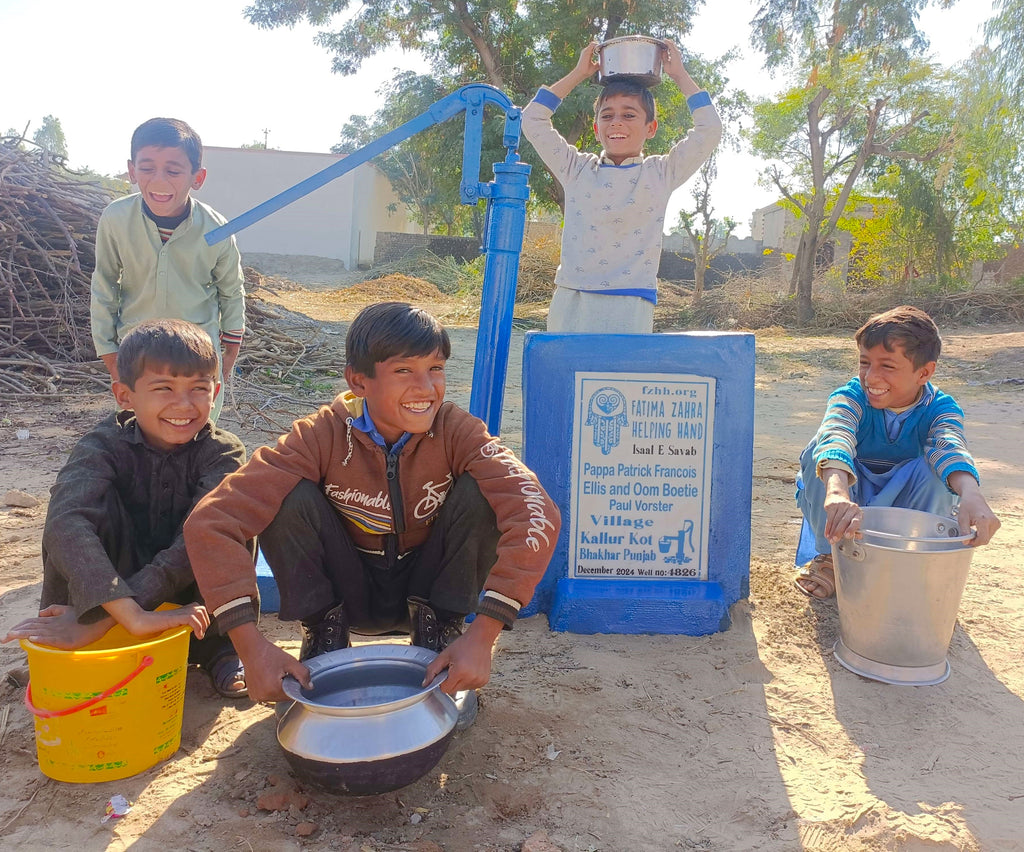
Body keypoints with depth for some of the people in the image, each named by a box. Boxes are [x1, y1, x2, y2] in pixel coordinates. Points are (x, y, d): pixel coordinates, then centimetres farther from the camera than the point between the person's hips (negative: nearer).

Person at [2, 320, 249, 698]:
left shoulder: (223, 453, -18)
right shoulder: (105, 447, -19)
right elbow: (66, 524, -39)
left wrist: (98, 616, -42)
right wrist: (131, 616, -53)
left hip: (187, 598, 1)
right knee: (94, 503, -27)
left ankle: (218, 646, -10)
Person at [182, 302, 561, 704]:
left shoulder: (457, 431, -23)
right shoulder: (321, 436, -23)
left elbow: (535, 513, -36)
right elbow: (212, 522, -30)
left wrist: (482, 636, -44)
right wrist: (251, 646, -39)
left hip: (429, 590, 1)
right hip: (348, 594, 0)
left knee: (479, 491, -25)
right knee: (292, 499, -26)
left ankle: (440, 627, -6)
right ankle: (322, 631, -5)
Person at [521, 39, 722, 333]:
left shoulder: (661, 174, 11)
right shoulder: (577, 169, 15)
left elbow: (709, 130, 6)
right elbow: (532, 120, 17)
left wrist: (680, 75, 16)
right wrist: (578, 74, 21)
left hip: (629, 306, -2)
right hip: (569, 300, 2)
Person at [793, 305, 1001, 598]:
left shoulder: (940, 409, -14)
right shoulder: (851, 397, -19)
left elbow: (949, 447, -38)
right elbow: (836, 435, -43)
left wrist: (971, 496, -62)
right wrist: (837, 493, -65)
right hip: (850, 503, 0)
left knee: (933, 470, -28)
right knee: (820, 448, -27)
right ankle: (831, 556, -12)